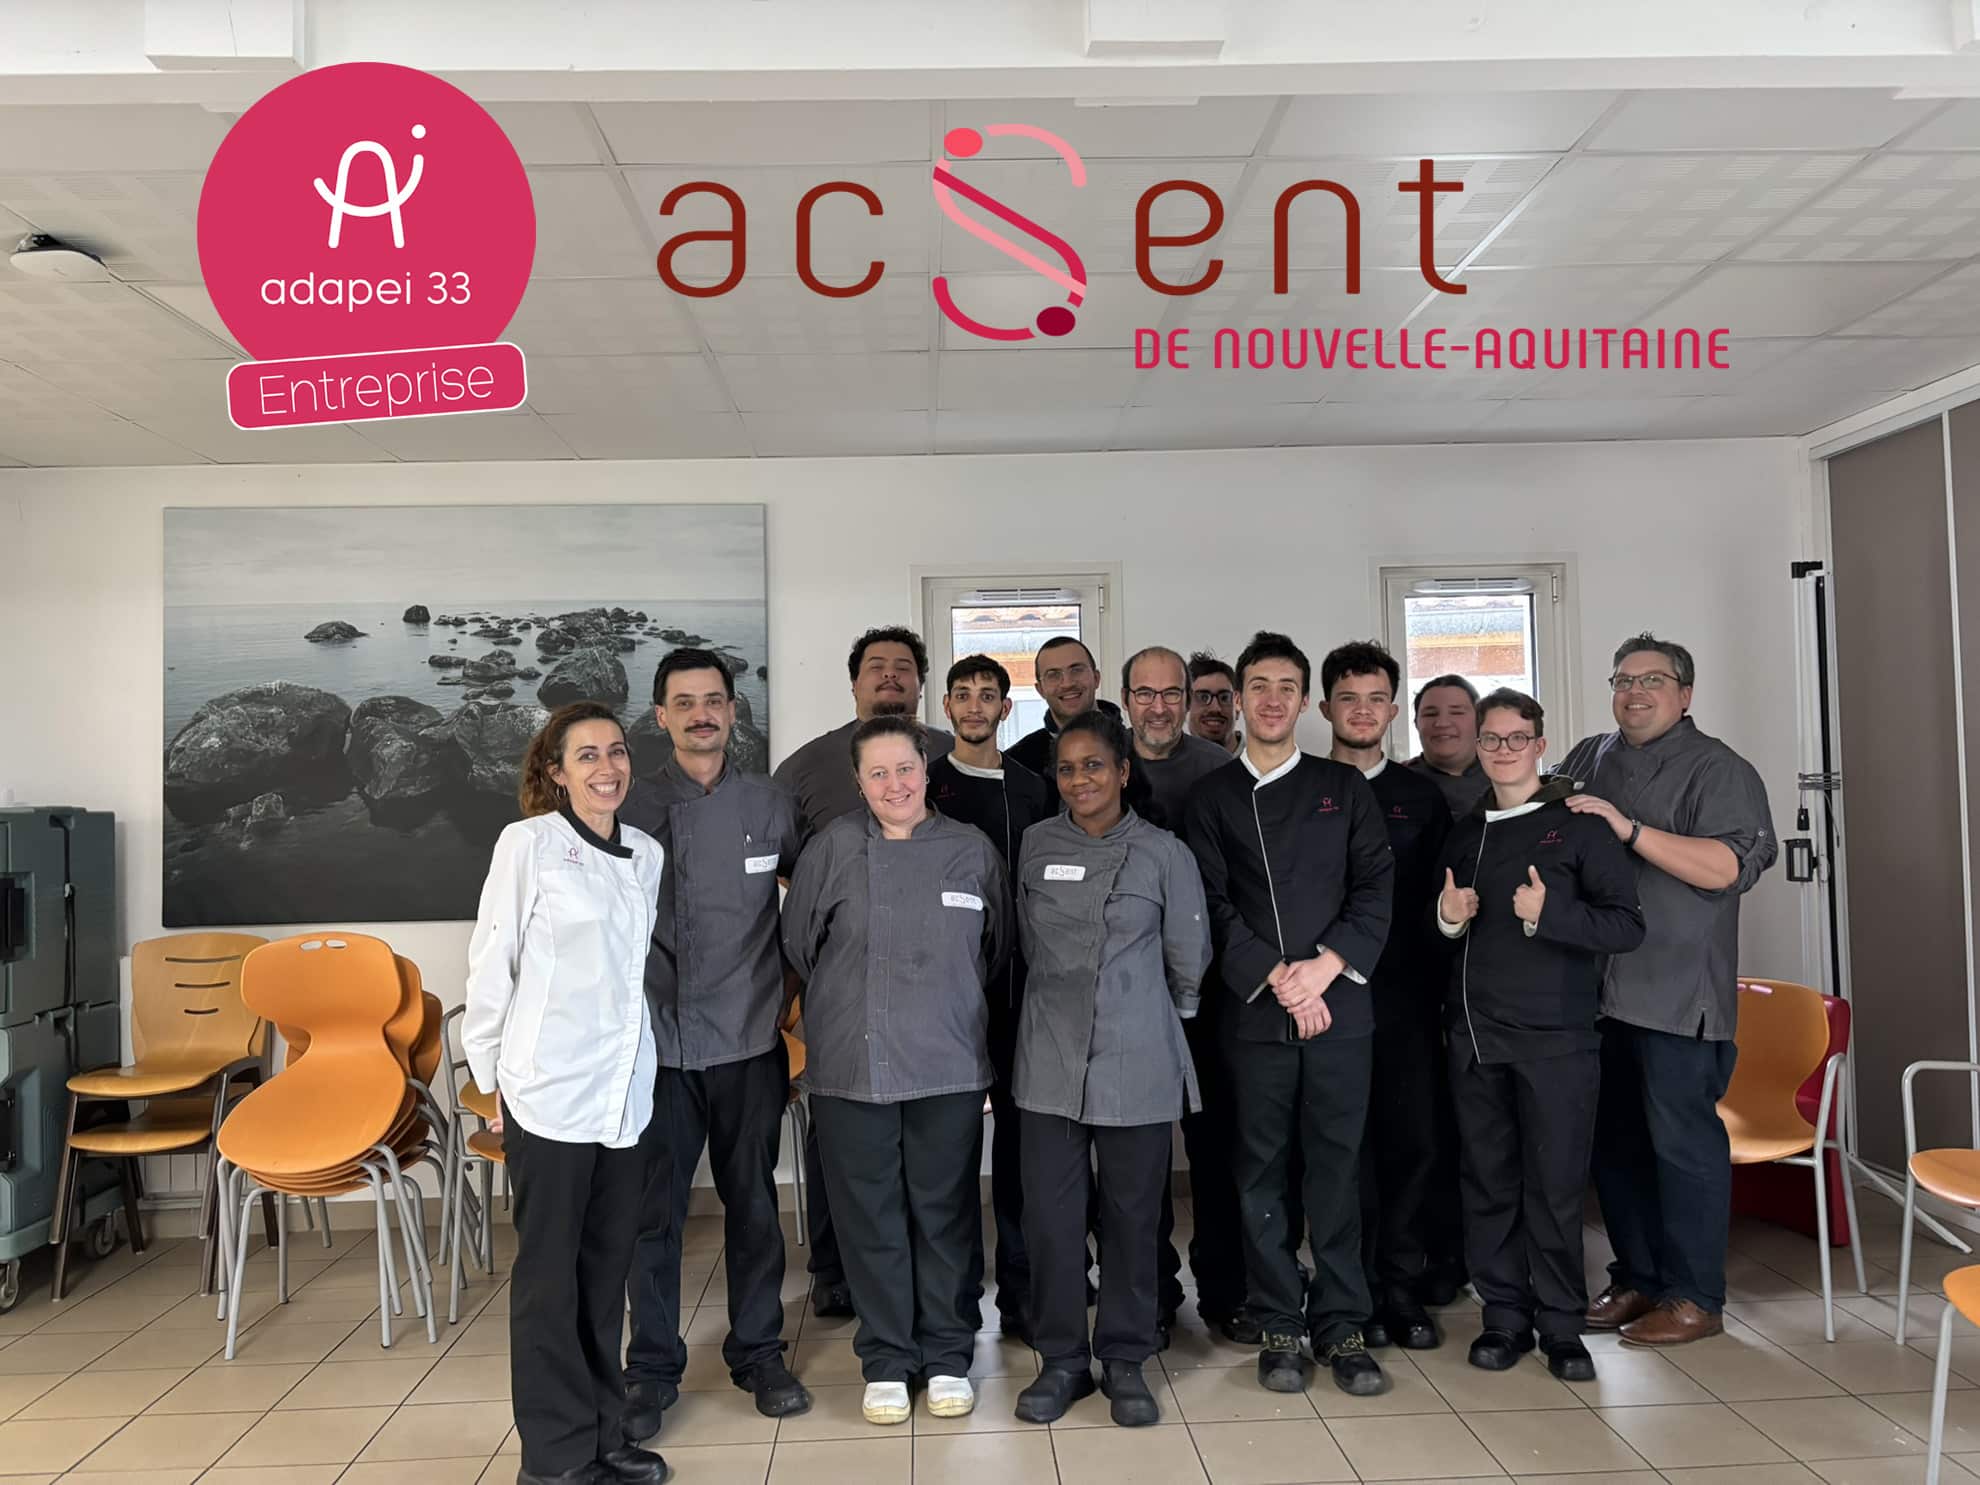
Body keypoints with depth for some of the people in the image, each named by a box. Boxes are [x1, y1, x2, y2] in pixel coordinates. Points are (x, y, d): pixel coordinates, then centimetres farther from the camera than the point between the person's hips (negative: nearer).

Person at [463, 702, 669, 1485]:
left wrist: (633, 1059, 15)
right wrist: (491, 1077, -1)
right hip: (550, 1090, -5)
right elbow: (491, 964, -4)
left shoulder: (648, 854, 8)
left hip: (625, 1091, 5)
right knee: (549, 1273, 4)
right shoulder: (528, 842, -6)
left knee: (607, 1266, 13)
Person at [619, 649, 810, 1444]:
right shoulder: (631, 812, -1)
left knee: (753, 1203, 11)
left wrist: (790, 980, 7)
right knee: (653, 1210, 6)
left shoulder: (772, 807, 2)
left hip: (748, 1041, 1)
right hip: (658, 1042, -1)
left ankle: (758, 1351, 27)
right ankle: (652, 1366, 22)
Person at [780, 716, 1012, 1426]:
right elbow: (798, 942, 7)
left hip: (948, 1066, 1)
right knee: (870, 1219, 8)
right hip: (852, 1068, -1)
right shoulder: (835, 847, -3)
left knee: (945, 1216, 10)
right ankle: (886, 1361, 24)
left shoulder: (972, 849, 2)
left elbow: (997, 948, 13)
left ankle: (947, 1356, 26)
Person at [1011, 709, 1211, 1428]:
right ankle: (1061, 1358, 21)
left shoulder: (1165, 853, -4)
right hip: (1051, 1062, 2)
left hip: (1136, 1064, -1)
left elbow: (1189, 961, 5)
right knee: (1050, 1213, 4)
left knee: (1131, 1214, 7)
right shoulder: (1037, 844, 3)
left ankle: (1124, 1359, 24)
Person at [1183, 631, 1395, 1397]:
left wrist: (1325, 967, -10)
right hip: (1254, 1010, 0)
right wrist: (1277, 978, -10)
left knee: (1335, 1164, 4)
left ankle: (1341, 1323, 16)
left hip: (1339, 1004, 0)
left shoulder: (1344, 787, 10)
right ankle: (1278, 1326, 17)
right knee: (1262, 1169, 5)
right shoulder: (1212, 797, 8)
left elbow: (1376, 888, 3)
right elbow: (1213, 906, 0)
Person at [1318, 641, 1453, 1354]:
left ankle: (1403, 1290, 17)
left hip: (1407, 1000, 2)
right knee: (1345, 1149, 2)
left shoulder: (1421, 795, 11)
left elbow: (1441, 898, 11)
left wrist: (1439, 985, 3)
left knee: (1418, 1141, 2)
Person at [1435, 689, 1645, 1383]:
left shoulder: (1580, 824, -1)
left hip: (1556, 1038, -4)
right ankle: (1504, 1317, 20)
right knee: (1488, 1182, 8)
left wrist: (1549, 913, -20)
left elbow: (1628, 925, -7)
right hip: (1474, 1036, 4)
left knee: (1555, 1185, 1)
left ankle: (1560, 1325, 16)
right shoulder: (1464, 831, 14)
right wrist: (1447, 916, 2)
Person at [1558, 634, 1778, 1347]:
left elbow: (1727, 867, -18)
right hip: (1597, 989, 6)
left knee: (1682, 1139, -1)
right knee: (1613, 1140, 12)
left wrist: (1629, 830, -23)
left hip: (1677, 993, -6)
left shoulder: (1718, 770, -4)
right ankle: (1635, 1279, 26)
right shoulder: (1588, 759, 15)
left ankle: (1694, 1298, 12)